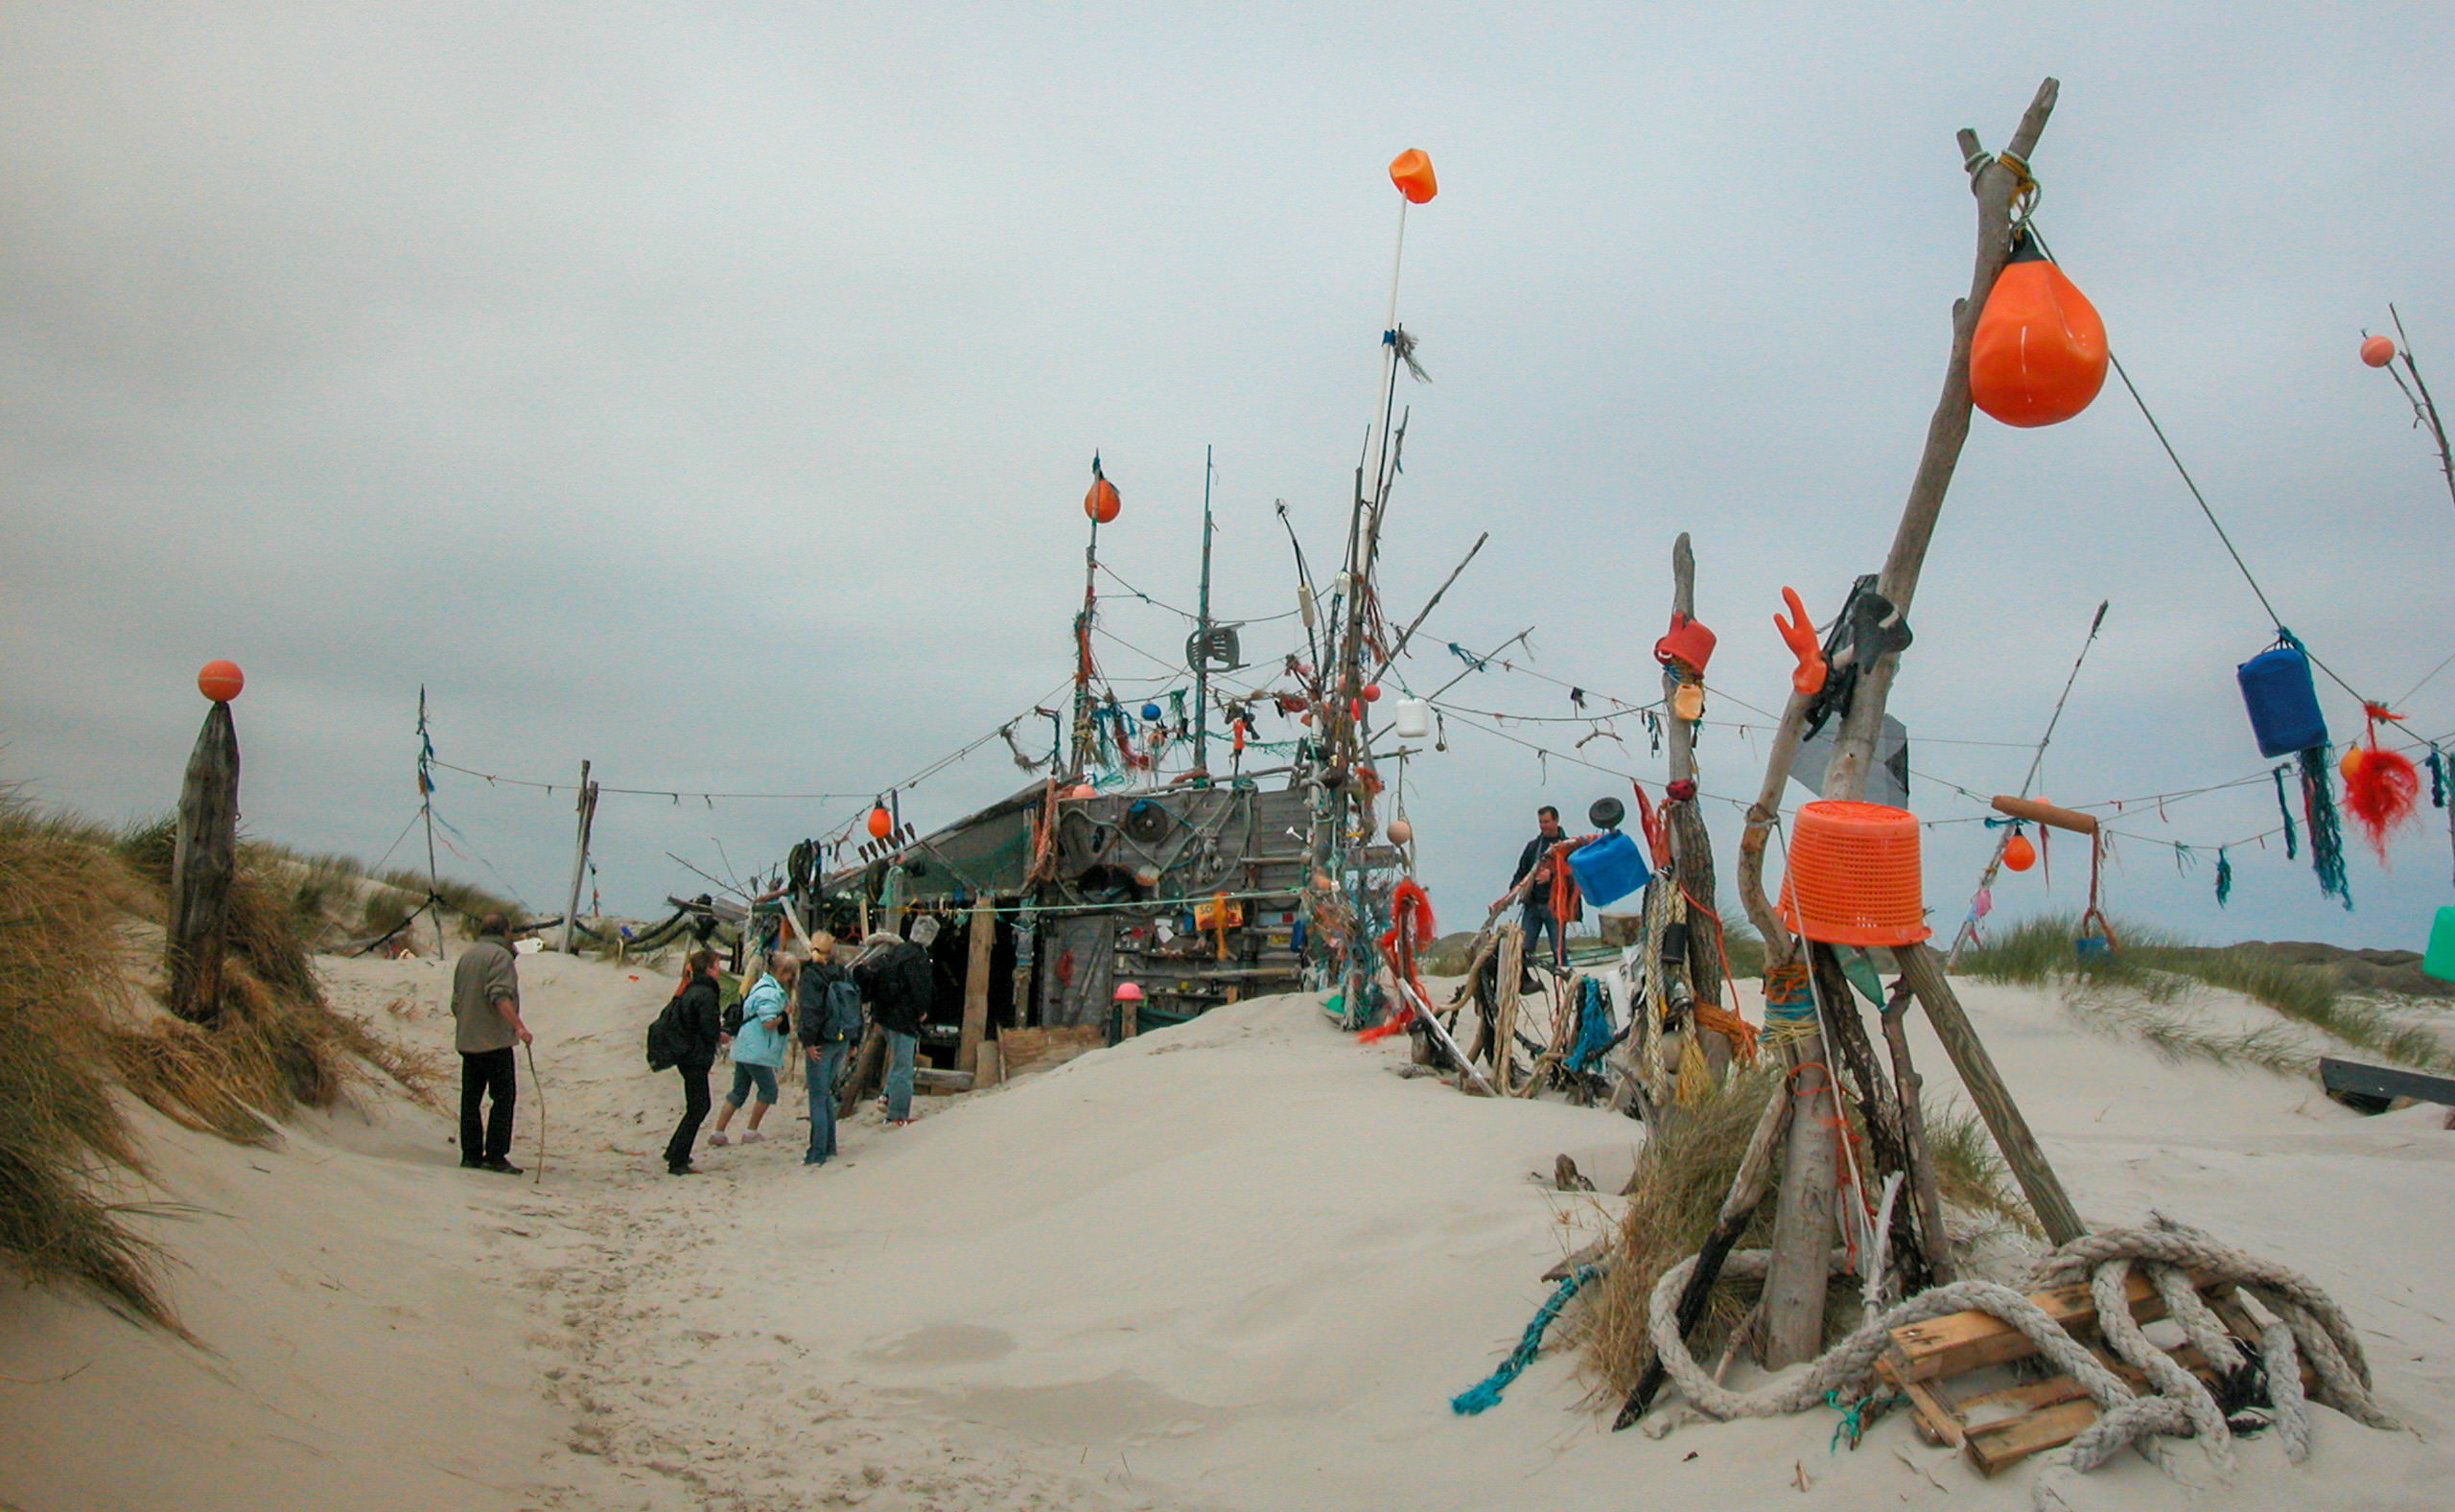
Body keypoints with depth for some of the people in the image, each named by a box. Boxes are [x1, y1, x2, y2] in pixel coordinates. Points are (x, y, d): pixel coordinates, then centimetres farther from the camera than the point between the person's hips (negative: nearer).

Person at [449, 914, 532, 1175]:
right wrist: (519, 1027, -28)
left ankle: (471, 1155, 12)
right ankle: (495, 1156, -6)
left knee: (471, 1099, 10)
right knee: (504, 1097, -4)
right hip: (494, 1040, -8)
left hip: (466, 1041, 8)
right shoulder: (500, 955, -9)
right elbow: (500, 996, -22)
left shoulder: (466, 955, 17)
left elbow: (456, 1001, 22)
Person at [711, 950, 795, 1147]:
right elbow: (769, 1023, -24)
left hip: (744, 1048, 10)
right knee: (768, 1089, 3)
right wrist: (786, 1013, -12)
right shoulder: (769, 993, -18)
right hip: (756, 1051, -10)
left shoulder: (764, 986, 15)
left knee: (739, 1091, 11)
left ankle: (718, 1133, 10)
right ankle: (751, 1132, 10)